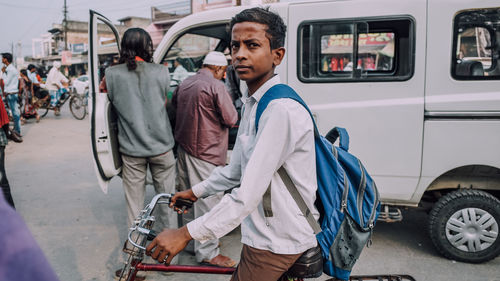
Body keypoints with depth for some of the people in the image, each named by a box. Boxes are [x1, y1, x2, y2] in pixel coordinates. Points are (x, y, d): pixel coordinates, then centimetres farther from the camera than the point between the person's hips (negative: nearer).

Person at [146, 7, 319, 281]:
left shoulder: (282, 110, -25)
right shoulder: (252, 105, 8)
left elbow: (248, 194, -27)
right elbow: (236, 171, 15)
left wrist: (186, 234, -23)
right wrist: (195, 192, 19)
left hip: (277, 248, -9)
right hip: (263, 238, 9)